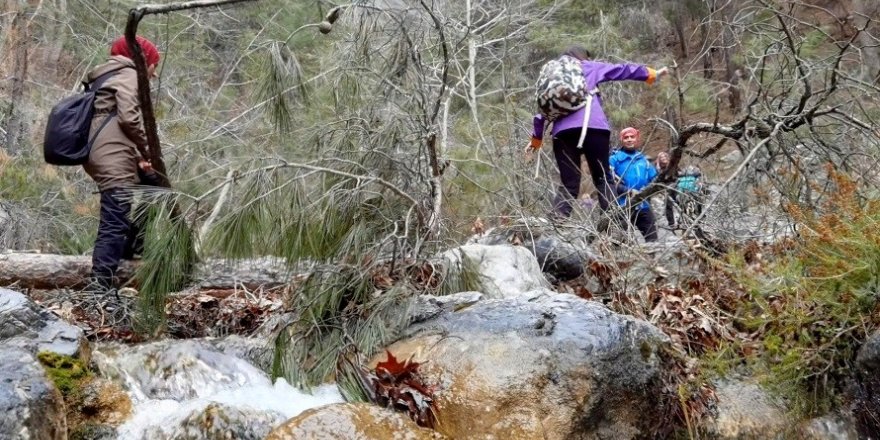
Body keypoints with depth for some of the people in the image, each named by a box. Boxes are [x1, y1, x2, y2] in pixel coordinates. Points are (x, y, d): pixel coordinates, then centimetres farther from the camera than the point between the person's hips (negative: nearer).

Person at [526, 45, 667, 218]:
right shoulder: (589, 67, 20)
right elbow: (621, 70, 21)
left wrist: (536, 138, 30)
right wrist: (651, 74, 29)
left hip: (563, 131, 3)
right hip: (593, 127, -3)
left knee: (568, 184, 3)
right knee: (602, 178, 2)